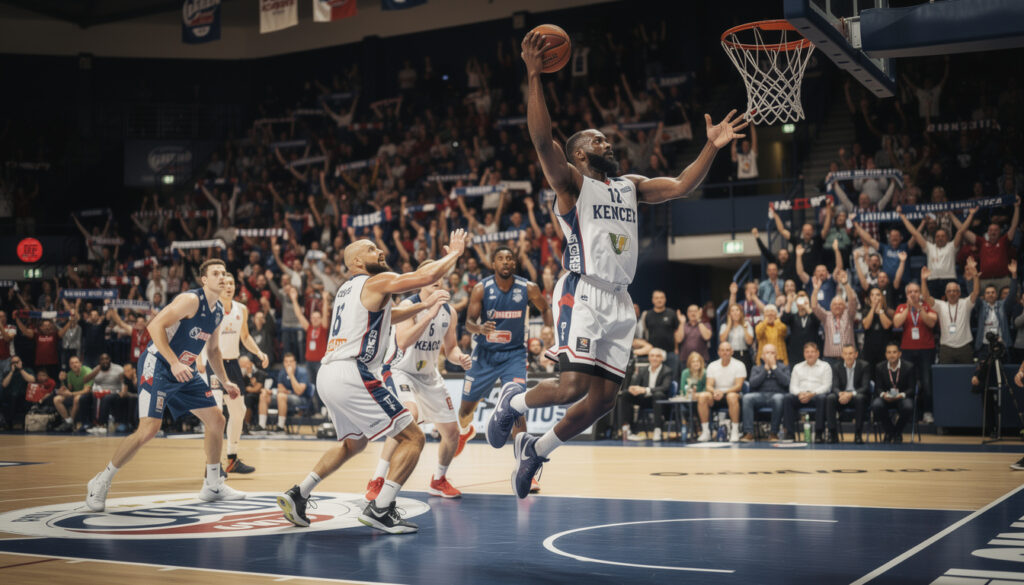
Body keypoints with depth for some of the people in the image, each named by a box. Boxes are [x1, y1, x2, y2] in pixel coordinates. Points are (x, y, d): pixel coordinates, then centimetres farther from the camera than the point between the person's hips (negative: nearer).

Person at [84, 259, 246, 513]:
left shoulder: (219, 311, 11)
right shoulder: (191, 300, -16)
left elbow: (213, 350, 24)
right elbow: (155, 325, -25)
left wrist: (225, 382, 20)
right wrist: (175, 363, -30)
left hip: (185, 372, 9)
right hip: (158, 366, -9)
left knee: (216, 419, 6)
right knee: (149, 428, -18)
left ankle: (213, 486, 18)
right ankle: (101, 482, -2)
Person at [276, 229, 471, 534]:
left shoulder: (348, 289, 24)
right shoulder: (378, 281, -2)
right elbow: (429, 274, -10)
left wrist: (422, 306, 37)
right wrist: (454, 252, 7)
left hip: (327, 375, 9)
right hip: (351, 374, -9)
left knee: (354, 443, 30)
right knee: (412, 437, -4)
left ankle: (298, 494, 24)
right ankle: (380, 509, -11)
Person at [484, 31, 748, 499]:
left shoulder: (630, 186, 22)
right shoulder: (571, 182, 2)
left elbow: (681, 186, 14)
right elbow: (541, 139, -15)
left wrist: (711, 147, 4)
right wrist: (534, 76, -21)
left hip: (619, 301, 7)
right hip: (583, 293, -7)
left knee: (604, 398, 4)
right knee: (573, 386, -18)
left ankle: (535, 450, 22)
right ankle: (512, 402, 12)